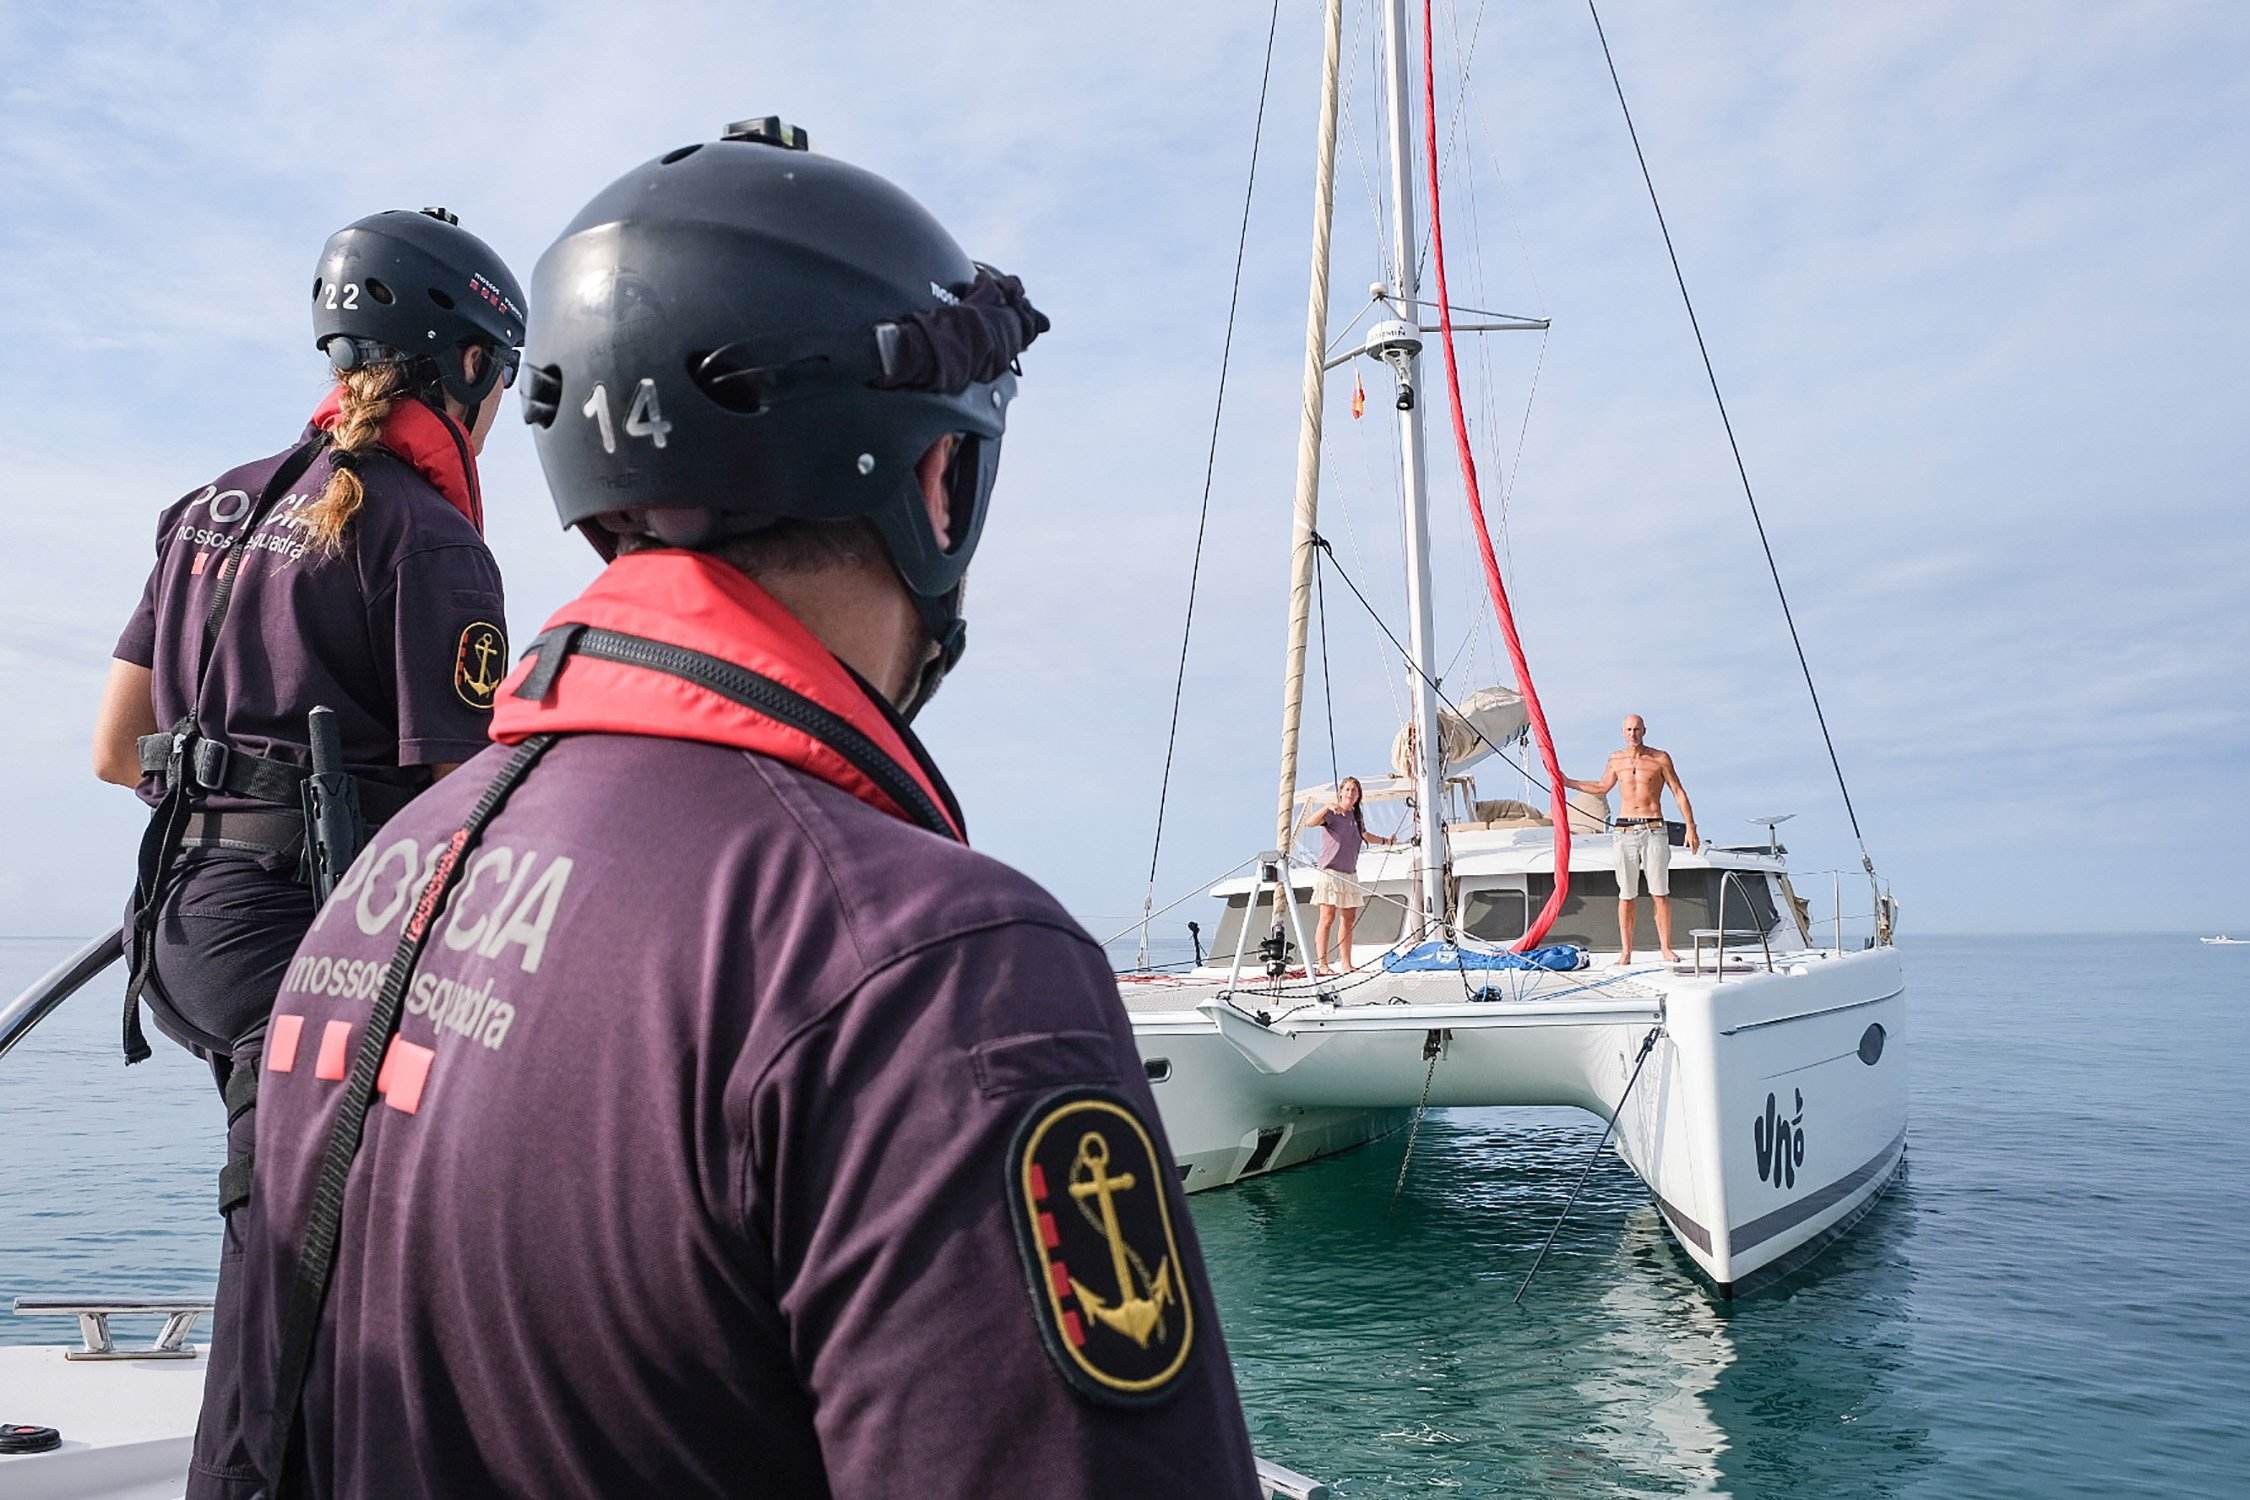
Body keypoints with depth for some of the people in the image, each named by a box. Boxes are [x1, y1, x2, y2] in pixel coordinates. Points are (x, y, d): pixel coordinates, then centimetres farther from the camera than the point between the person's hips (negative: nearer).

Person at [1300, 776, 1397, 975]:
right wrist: (1327, 807, -39)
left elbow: (1365, 836, 32)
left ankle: (1347, 965, 13)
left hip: (1350, 874, 7)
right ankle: (1322, 964, -10)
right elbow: (1309, 823, -28)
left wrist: (1386, 840, 24)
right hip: (1329, 871, -7)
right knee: (1327, 918, -10)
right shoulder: (1331, 813, -8)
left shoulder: (1357, 815, 13)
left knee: (1349, 920, 8)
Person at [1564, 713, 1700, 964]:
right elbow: (1601, 788, 25)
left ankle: (1665, 947, 5)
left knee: (1660, 892, -3)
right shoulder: (1616, 759, 10)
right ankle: (1625, 950, 7)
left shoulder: (1660, 759, 1)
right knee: (1626, 894, 2)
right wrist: (1568, 783, 21)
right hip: (1625, 829, 2)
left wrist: (1691, 829, -3)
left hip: (1654, 829, -2)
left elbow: (1679, 793, 3)